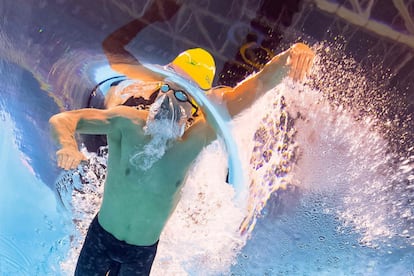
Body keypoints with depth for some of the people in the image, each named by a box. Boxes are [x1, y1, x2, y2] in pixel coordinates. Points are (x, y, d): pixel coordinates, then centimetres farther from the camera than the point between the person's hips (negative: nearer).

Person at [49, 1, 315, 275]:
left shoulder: (196, 137, -21)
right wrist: (68, 145, -46)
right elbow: (61, 120, -23)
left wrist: (288, 57, -42)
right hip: (101, 237, 0)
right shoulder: (127, 121, -23)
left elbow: (257, 86, -26)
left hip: (143, 252, 1)